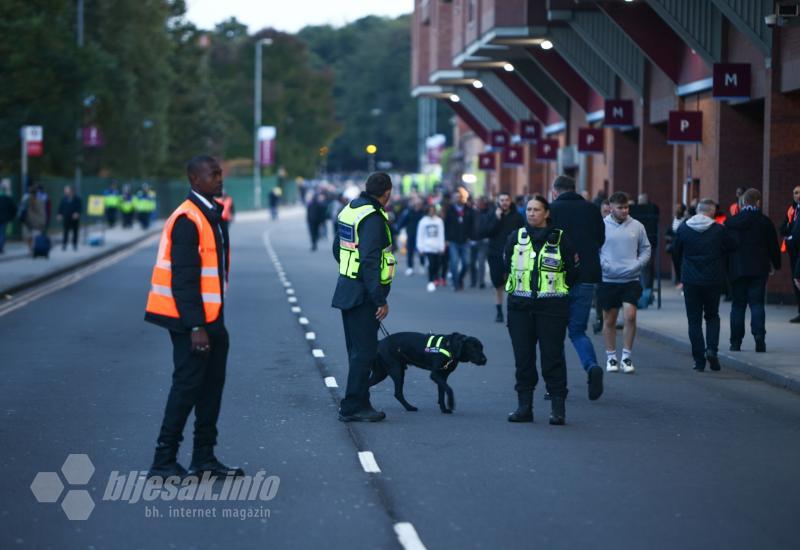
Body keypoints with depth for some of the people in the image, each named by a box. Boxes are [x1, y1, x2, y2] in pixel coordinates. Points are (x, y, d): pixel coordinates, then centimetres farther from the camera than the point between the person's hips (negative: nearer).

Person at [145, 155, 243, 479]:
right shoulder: (187, 220, -16)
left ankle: (204, 458, 20)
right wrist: (195, 327, -23)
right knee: (188, 386, -5)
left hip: (210, 318, 9)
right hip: (192, 321, -9)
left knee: (211, 385, 12)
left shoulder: (211, 215, 15)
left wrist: (212, 322, 18)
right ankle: (164, 461, 1)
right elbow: (183, 278, -20)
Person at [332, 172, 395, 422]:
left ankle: (357, 404, 24)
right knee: (364, 351, -4)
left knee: (356, 350, 17)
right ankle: (353, 407, -1)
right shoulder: (373, 218, -19)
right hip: (363, 295, -10)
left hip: (347, 287, 10)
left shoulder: (350, 209, 10)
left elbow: (337, 248, 20)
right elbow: (369, 261, -25)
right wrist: (380, 300, -22)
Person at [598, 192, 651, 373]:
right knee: (609, 320, 8)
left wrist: (637, 265, -7)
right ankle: (611, 357, 19)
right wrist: (605, 265, -14)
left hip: (631, 280, 1)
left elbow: (646, 249, 9)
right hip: (608, 280, 0)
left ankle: (626, 356, -2)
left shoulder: (637, 226, 3)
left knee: (630, 316, -12)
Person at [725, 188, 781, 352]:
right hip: (759, 269, -1)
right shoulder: (765, 222, -4)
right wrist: (775, 265, 17)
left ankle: (736, 342, 6)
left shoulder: (730, 222, 1)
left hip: (736, 270, 1)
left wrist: (725, 268, 14)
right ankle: (759, 335, -19)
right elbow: (773, 246, 2)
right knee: (757, 303, 0)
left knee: (738, 305, 7)